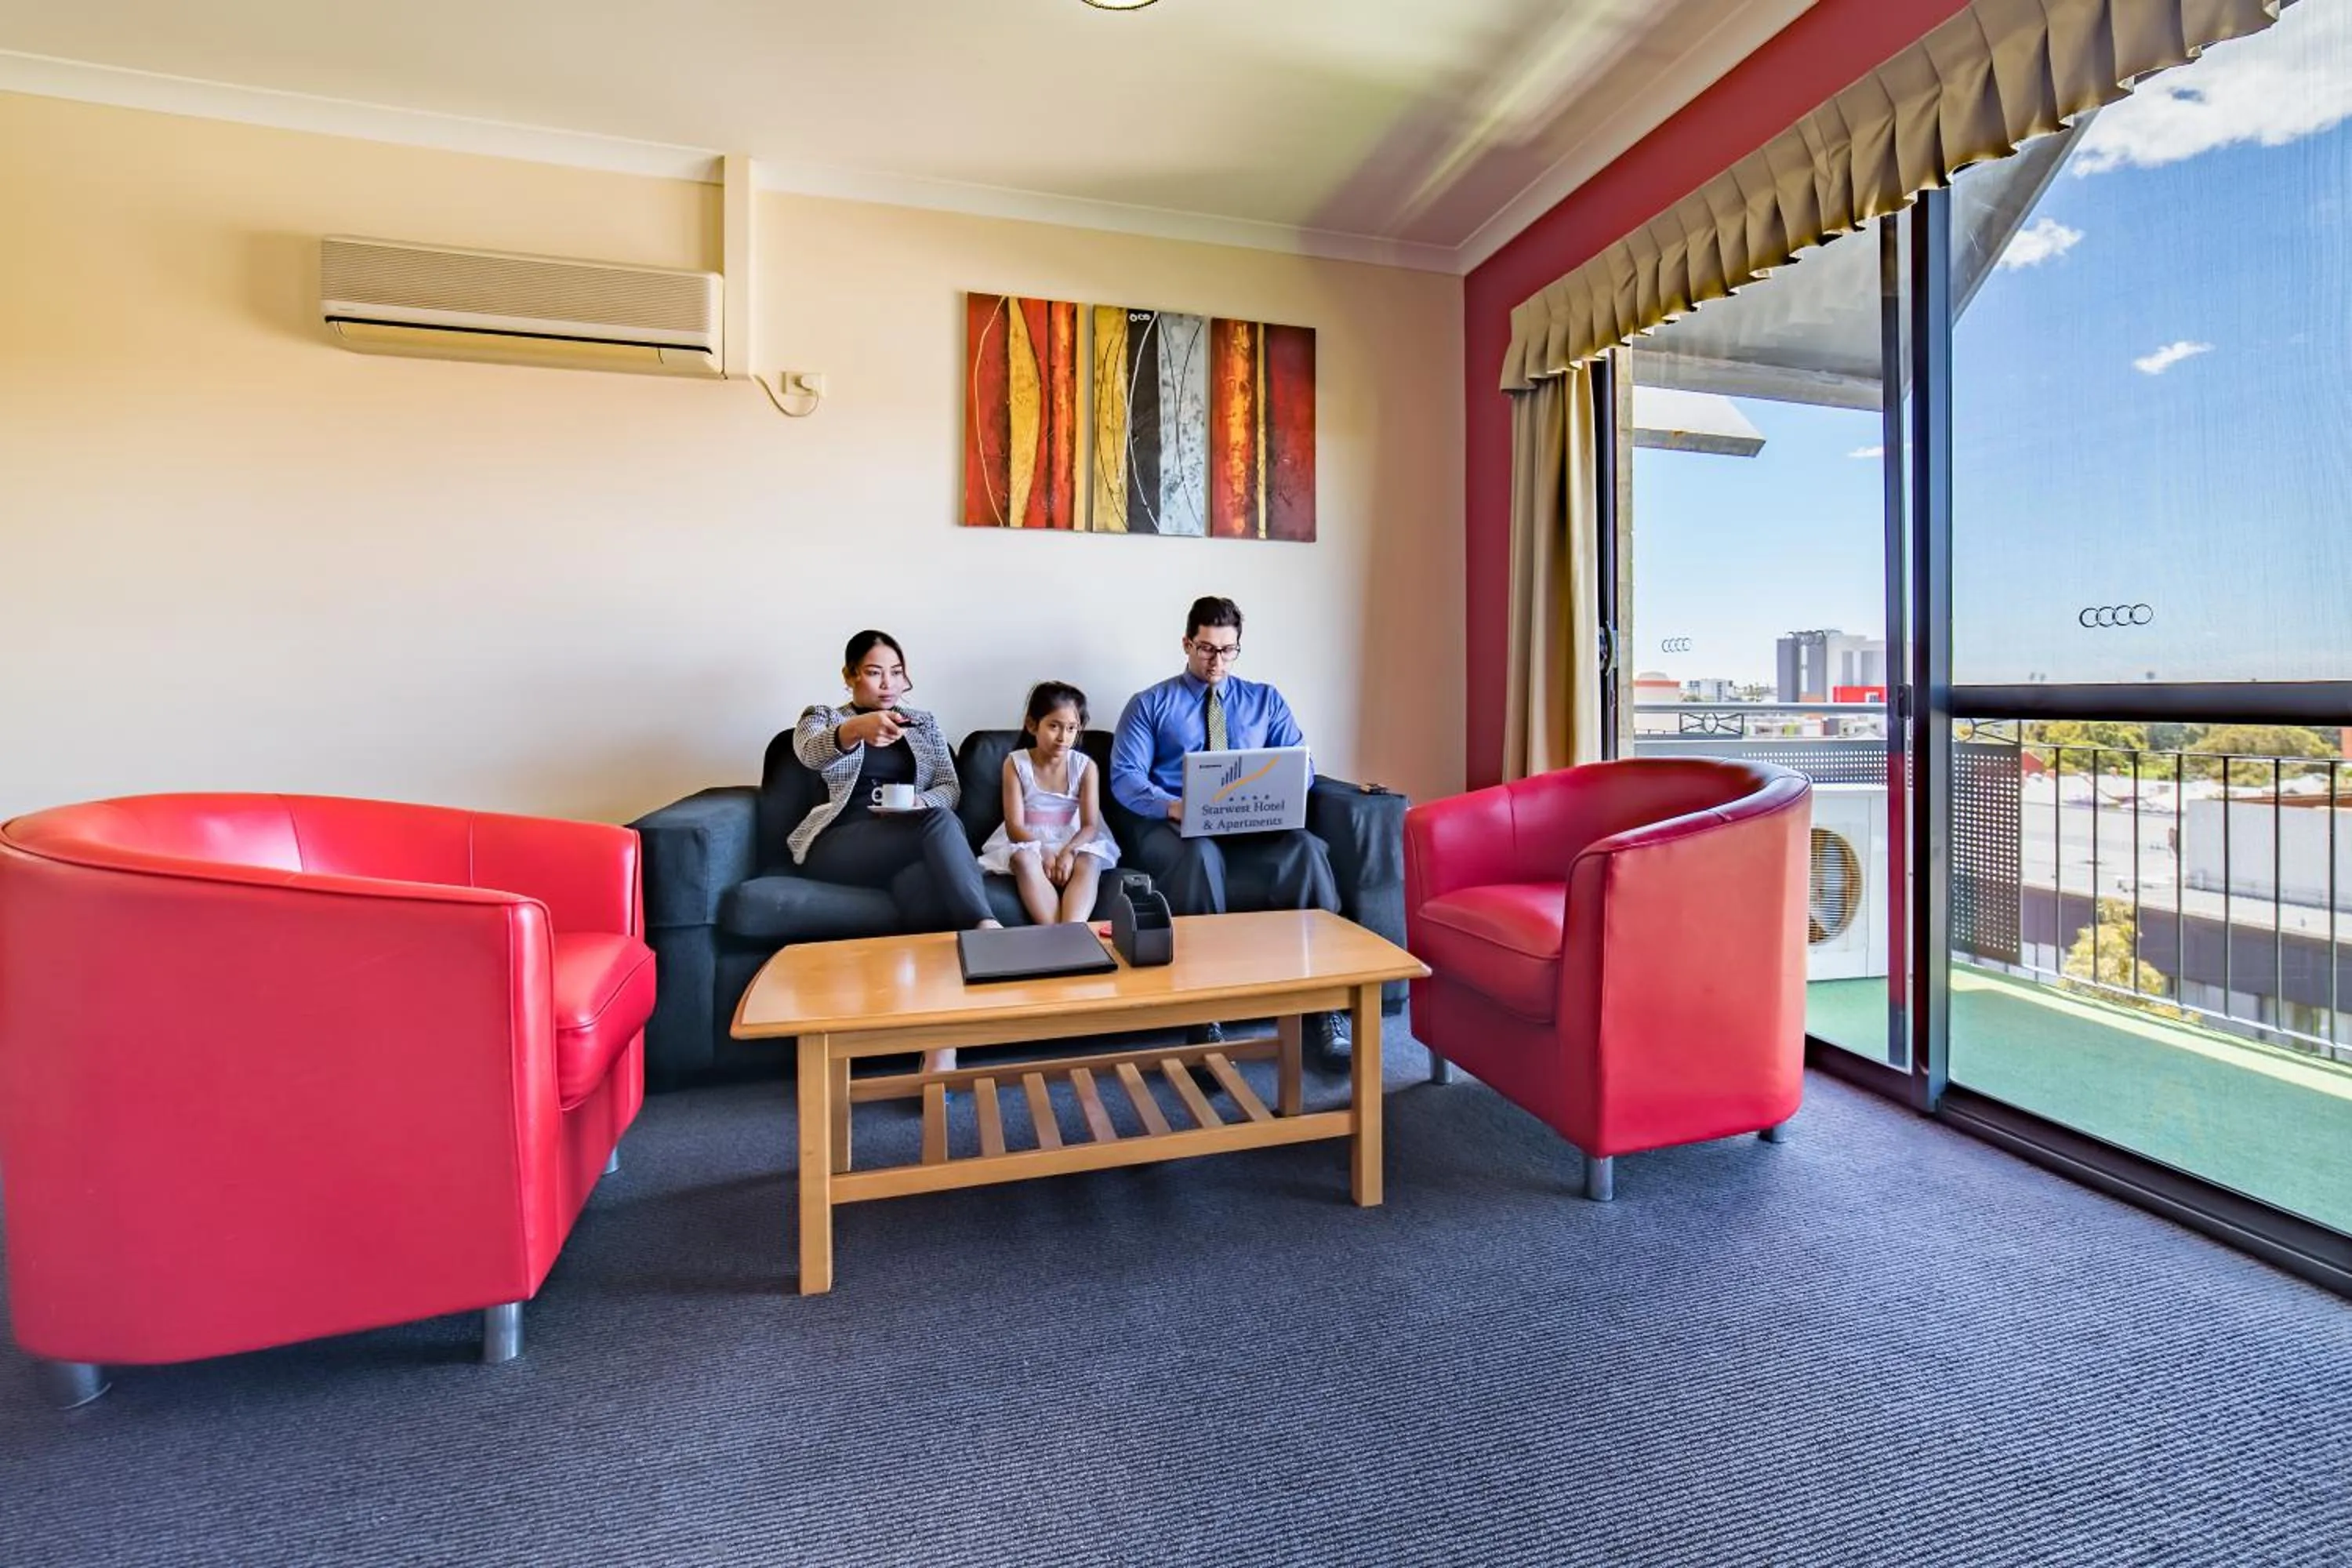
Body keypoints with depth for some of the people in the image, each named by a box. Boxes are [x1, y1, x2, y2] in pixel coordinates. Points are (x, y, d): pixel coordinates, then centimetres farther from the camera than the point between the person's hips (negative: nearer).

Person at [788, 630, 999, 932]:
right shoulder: (821, 717, 12)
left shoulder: (924, 723, 21)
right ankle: (984, 925, -47)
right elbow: (811, 755, -13)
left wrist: (918, 802, -12)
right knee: (938, 821, -35)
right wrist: (855, 729, -37)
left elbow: (951, 788, 13)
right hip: (838, 843, -2)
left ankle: (980, 926, -48)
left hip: (910, 835, 3)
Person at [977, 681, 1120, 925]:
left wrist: (1067, 852, -30)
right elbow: (1014, 827, -10)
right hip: (1027, 844, -1)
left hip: (1072, 844, 1)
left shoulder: (1085, 766, -2)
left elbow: (1090, 825, -8)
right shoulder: (1016, 764, -5)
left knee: (1089, 862, -32)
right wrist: (1044, 853, -29)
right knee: (1024, 859, -35)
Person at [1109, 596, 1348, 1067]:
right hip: (1171, 826, -2)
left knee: (1306, 848, -31)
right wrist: (1173, 806, -20)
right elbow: (1124, 777, 1)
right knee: (1199, 854, -39)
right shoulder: (1149, 705, 12)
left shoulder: (1266, 701, 19)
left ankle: (1324, 1010, -29)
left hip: (1253, 827, 2)